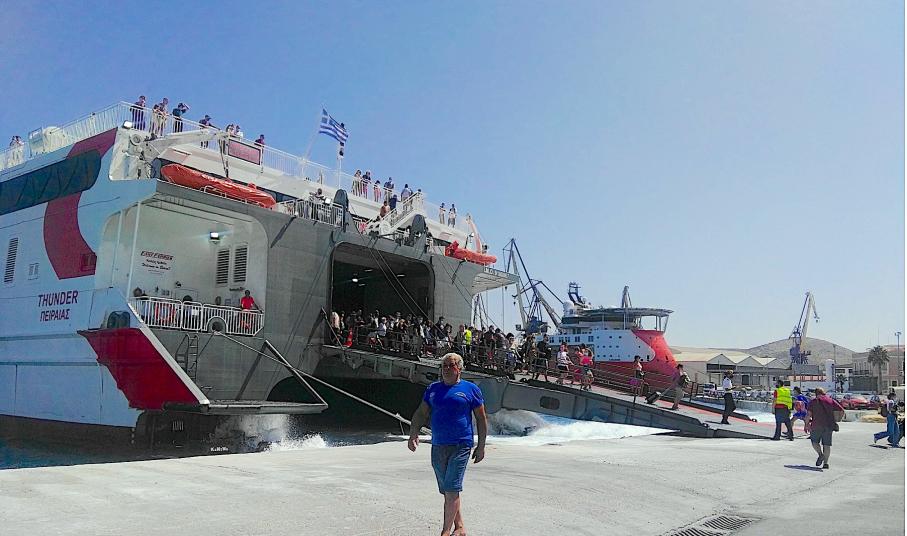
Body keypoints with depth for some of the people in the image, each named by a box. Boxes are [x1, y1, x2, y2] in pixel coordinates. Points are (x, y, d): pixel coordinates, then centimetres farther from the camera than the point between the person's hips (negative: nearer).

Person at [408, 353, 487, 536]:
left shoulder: (470, 389, 1)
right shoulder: (433, 389, 12)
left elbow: (481, 418, 4)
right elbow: (421, 413, 12)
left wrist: (481, 446, 0)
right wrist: (413, 434, -3)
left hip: (460, 446, -5)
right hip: (438, 446, 5)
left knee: (451, 490, -10)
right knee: (447, 491, 11)